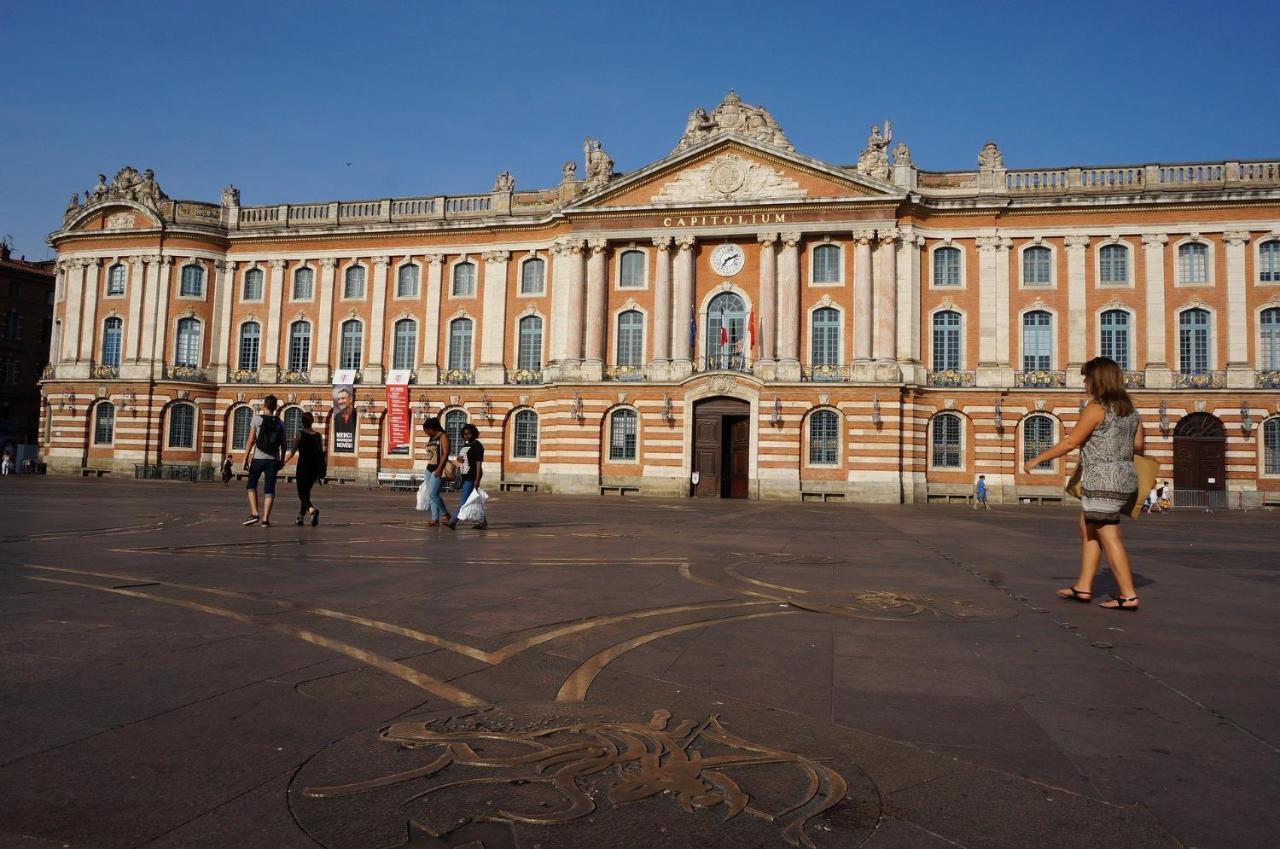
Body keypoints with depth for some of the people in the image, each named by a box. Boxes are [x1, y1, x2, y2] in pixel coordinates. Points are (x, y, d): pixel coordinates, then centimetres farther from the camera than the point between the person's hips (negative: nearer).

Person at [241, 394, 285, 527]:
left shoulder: (257, 419, -2)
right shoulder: (280, 423, 7)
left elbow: (251, 441, -6)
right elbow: (283, 444, 8)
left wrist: (245, 458, -1)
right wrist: (282, 460, 17)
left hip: (258, 458, -2)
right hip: (274, 460, 2)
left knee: (252, 486, 13)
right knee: (269, 490, 4)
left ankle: (254, 514, 0)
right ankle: (265, 519, -1)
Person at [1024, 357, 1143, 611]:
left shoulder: (1096, 408, -12)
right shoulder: (1129, 410, 12)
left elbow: (1070, 442, -12)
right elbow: (1137, 445, 14)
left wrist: (1038, 459, -3)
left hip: (1102, 481, -9)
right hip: (1124, 478, 9)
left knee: (1109, 537, -4)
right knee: (1088, 529, 17)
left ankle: (1128, 595, -1)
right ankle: (1083, 587, 20)